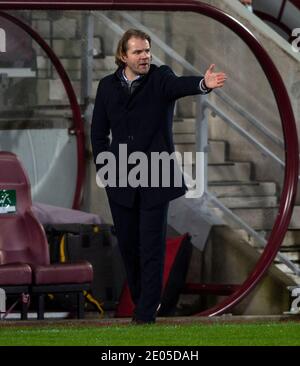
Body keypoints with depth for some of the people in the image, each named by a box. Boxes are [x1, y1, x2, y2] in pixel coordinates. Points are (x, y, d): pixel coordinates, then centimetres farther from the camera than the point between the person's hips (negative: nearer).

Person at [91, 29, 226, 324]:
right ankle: (139, 297, 28)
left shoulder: (160, 77, -4)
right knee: (127, 242, 10)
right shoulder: (107, 86, 5)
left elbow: (179, 85, -27)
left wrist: (203, 83, -49)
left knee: (152, 246, -5)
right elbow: (98, 132, 11)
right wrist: (105, 169, 1)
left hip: (155, 180, -3)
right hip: (120, 180, 3)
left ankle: (147, 311, -2)